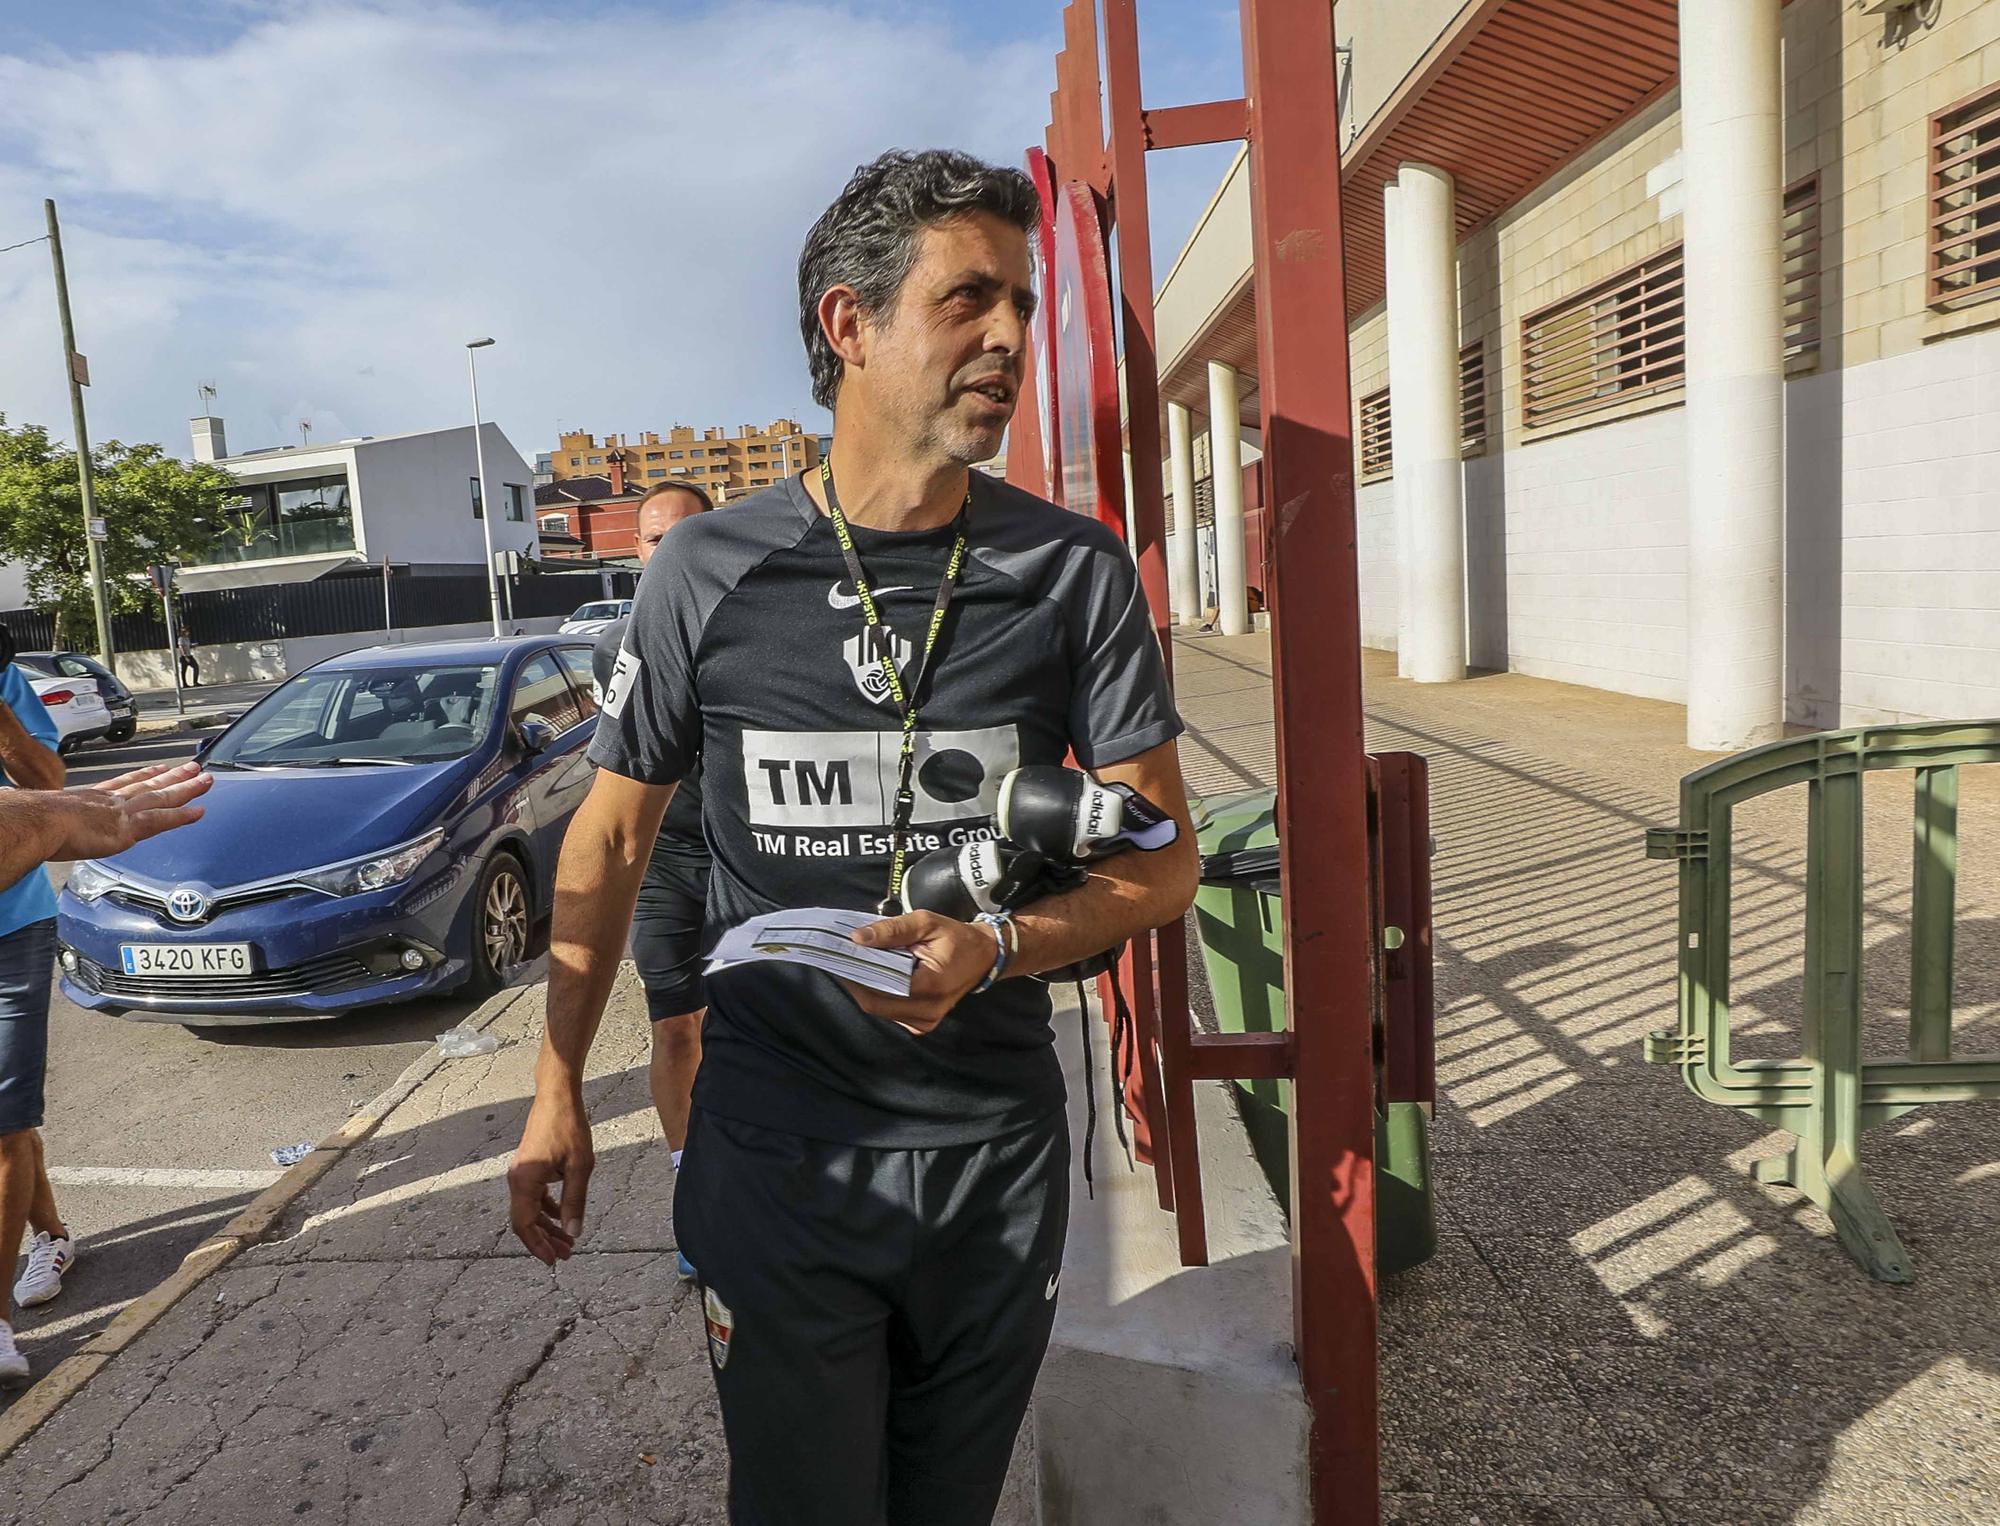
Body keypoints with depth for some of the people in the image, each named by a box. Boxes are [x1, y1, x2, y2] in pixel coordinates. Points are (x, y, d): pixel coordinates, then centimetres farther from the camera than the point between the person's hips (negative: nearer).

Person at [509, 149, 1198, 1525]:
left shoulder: (1075, 571, -5)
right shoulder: (712, 571, -6)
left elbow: (1160, 859, -4)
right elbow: (614, 838, 4)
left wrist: (993, 946, -22)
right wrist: (559, 1086, 5)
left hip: (997, 1149, 2)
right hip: (774, 1152, -1)